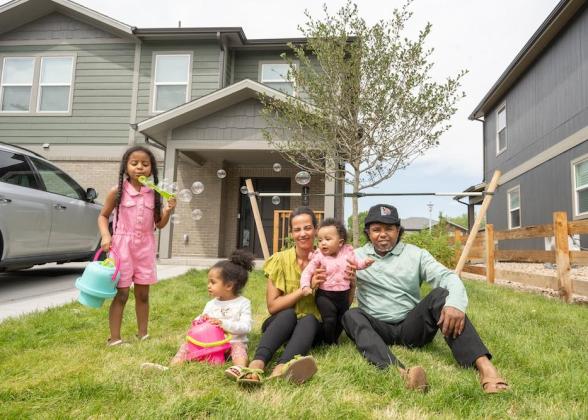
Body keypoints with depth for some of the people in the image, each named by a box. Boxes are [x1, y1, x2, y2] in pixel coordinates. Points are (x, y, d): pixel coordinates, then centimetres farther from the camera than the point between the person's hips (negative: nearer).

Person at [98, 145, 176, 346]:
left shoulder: (154, 194, 1)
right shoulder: (117, 192, -6)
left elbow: (159, 224, 6)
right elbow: (103, 216, 3)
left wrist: (168, 211, -12)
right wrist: (106, 236, -13)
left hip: (145, 246, 3)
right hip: (122, 245, -3)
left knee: (143, 294, 11)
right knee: (121, 293, 0)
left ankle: (142, 334, 23)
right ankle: (114, 338, 11)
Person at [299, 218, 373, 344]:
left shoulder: (347, 251, -3)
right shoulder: (319, 256, -11)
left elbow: (356, 263, 13)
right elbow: (307, 272, -11)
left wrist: (364, 263, -7)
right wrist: (305, 286, -26)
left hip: (344, 295, 4)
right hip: (325, 295, -4)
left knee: (342, 319, 16)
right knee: (329, 319, -14)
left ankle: (335, 339, 41)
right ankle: (329, 343, 12)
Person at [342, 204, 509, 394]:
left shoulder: (415, 254, 6)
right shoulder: (357, 256, 8)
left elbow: (448, 277, -9)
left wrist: (455, 303, -32)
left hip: (411, 327, 0)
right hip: (377, 328, 0)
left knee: (441, 294, -24)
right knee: (352, 316, -31)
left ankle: (484, 366, -41)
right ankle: (398, 371, -56)